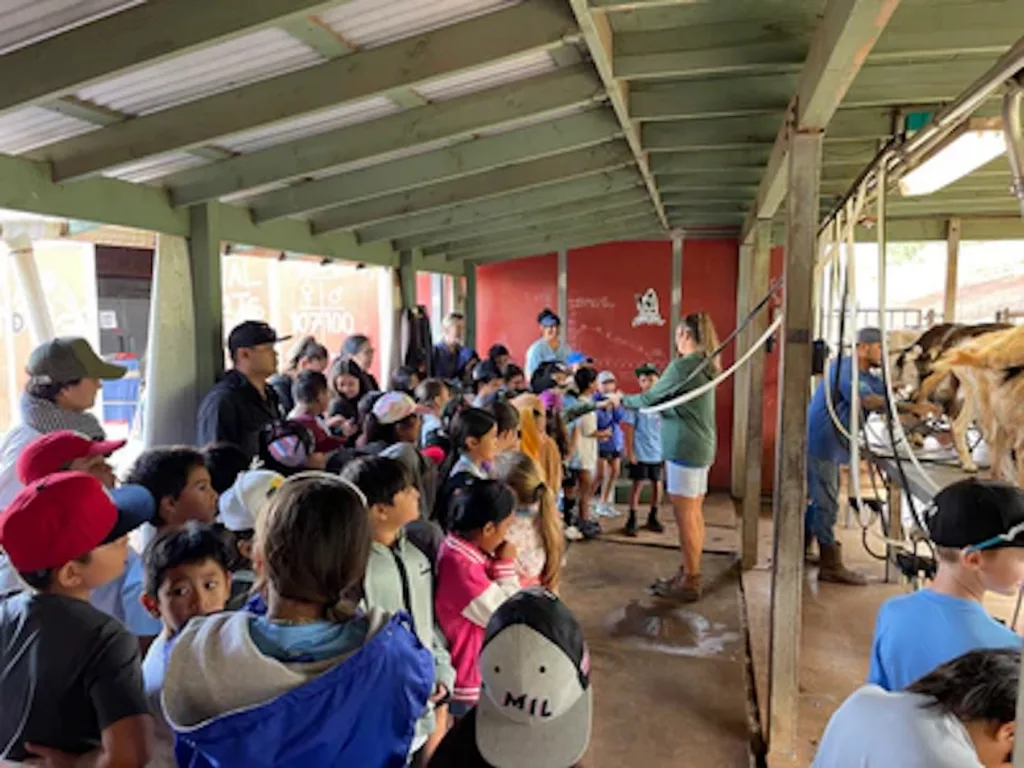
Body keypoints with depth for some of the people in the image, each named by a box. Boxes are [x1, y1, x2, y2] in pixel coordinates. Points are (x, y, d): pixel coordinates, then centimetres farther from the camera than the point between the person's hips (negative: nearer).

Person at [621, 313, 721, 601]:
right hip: (701, 447, 9)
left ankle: (689, 583, 5)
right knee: (694, 514, 15)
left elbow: (651, 398, -10)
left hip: (685, 448, -9)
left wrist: (624, 400, 7)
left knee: (685, 517, -2)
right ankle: (691, 574, 24)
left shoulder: (683, 365, -15)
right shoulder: (706, 365, 13)